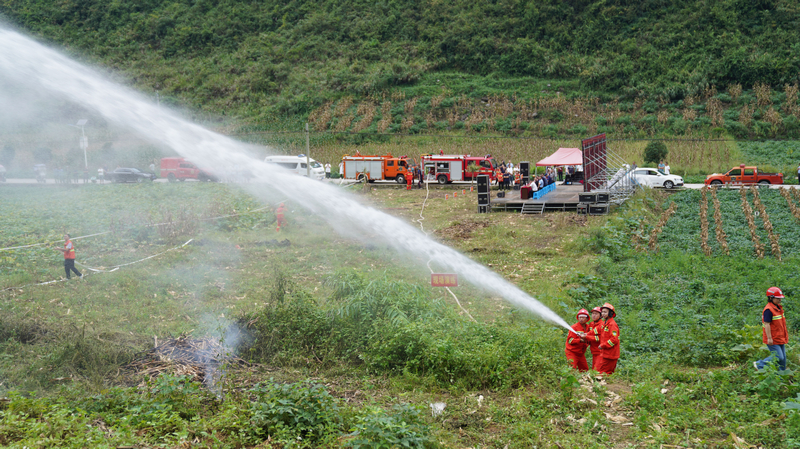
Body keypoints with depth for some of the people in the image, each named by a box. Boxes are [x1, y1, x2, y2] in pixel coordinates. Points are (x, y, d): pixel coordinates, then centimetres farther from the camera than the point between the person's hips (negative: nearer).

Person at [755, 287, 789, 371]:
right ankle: (759, 365, 5)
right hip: (773, 340, -9)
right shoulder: (768, 310, -19)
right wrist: (769, 338, -22)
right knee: (778, 357, -10)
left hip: (780, 339, 9)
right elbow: (767, 324, -21)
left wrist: (785, 335, 24)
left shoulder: (779, 308, 11)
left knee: (783, 358, 11)